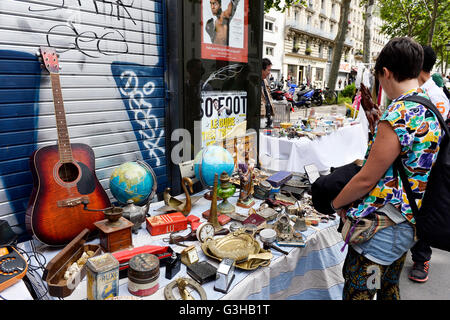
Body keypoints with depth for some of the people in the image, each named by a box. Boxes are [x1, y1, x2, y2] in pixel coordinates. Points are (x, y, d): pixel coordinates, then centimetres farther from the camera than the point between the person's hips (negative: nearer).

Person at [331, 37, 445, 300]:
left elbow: (367, 179, -20)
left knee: (357, 293, 5)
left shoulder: (399, 113, -24)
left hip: (382, 229, -10)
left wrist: (336, 203, -4)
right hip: (408, 224, 10)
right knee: (389, 289, 26)